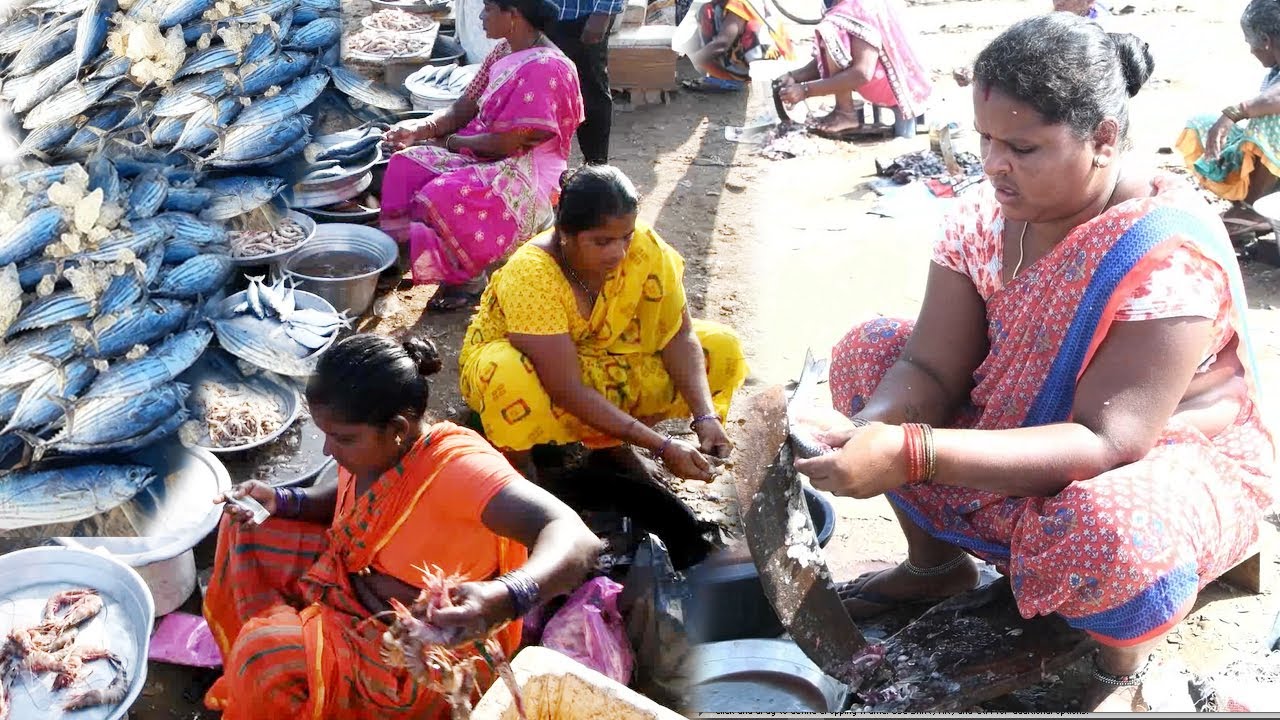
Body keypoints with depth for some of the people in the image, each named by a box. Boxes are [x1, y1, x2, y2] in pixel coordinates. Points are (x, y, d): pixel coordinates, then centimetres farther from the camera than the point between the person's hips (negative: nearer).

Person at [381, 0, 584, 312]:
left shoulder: (545, 69, -22)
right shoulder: (504, 53, 7)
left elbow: (508, 142, -23)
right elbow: (464, 109, 9)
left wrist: (448, 141, -11)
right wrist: (419, 130, -8)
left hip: (527, 172, -9)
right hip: (485, 157, 9)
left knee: (443, 197, -29)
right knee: (406, 166, -10)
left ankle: (469, 277, -7)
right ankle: (398, 248, -3)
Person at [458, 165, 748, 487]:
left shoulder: (646, 249, -22)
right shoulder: (530, 275, -34)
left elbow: (679, 336, -14)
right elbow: (567, 390, -36)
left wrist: (706, 415, -30)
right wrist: (662, 446, -38)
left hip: (599, 359, 5)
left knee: (721, 348, -11)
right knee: (512, 380, -42)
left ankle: (612, 442, 0)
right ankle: (518, 463, -9)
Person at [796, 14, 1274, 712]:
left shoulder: (1169, 254, -29)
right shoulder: (985, 218, -10)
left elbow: (1107, 444, -35)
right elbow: (931, 370, -12)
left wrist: (911, 453, -45)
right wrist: (873, 431, -37)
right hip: (1015, 456, 7)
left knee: (1102, 529, -41)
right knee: (867, 353, -5)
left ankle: (1122, 668, -3)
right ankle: (935, 561, 14)